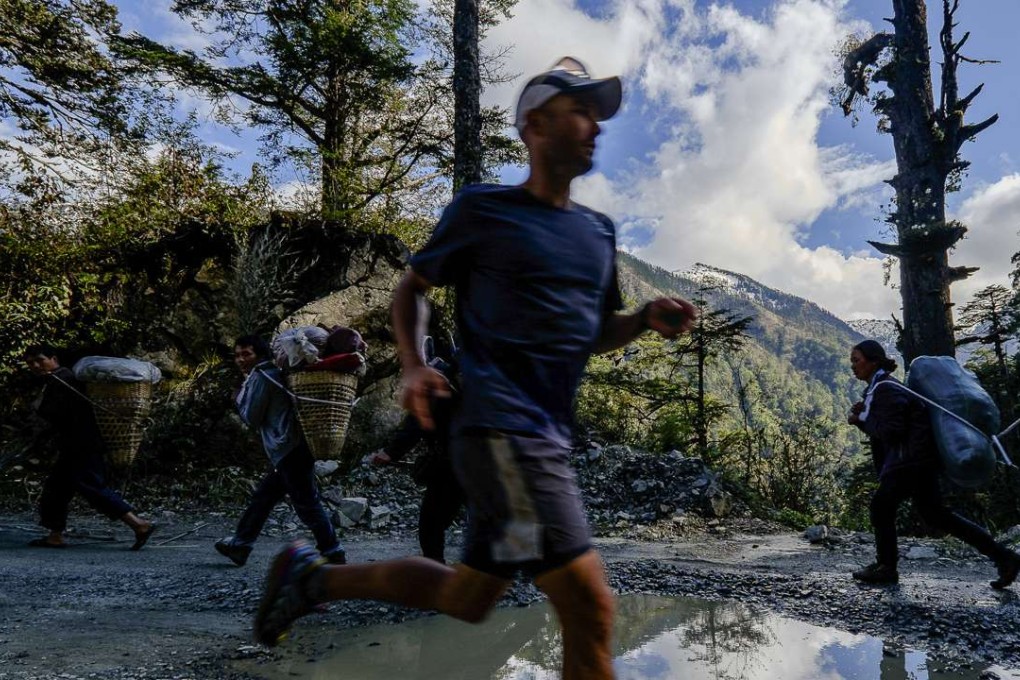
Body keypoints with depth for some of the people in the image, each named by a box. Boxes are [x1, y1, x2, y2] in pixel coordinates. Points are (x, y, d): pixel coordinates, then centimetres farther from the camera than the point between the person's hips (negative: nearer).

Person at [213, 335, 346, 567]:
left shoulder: (260, 377, -7)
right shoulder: (272, 373, 20)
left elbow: (252, 418, -4)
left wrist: (240, 399, 11)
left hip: (289, 450, -10)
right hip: (289, 450, 10)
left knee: (306, 504, -5)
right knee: (262, 497, 18)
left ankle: (333, 553, 1)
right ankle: (239, 545, 29)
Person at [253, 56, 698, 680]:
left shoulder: (599, 231, 16)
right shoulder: (484, 208, -1)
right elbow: (412, 288, 8)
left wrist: (648, 320, 3)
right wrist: (414, 365, -10)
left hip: (551, 436, 8)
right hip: (503, 430, -8)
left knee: (467, 599, 18)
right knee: (590, 607, -13)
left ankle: (312, 577, 34)